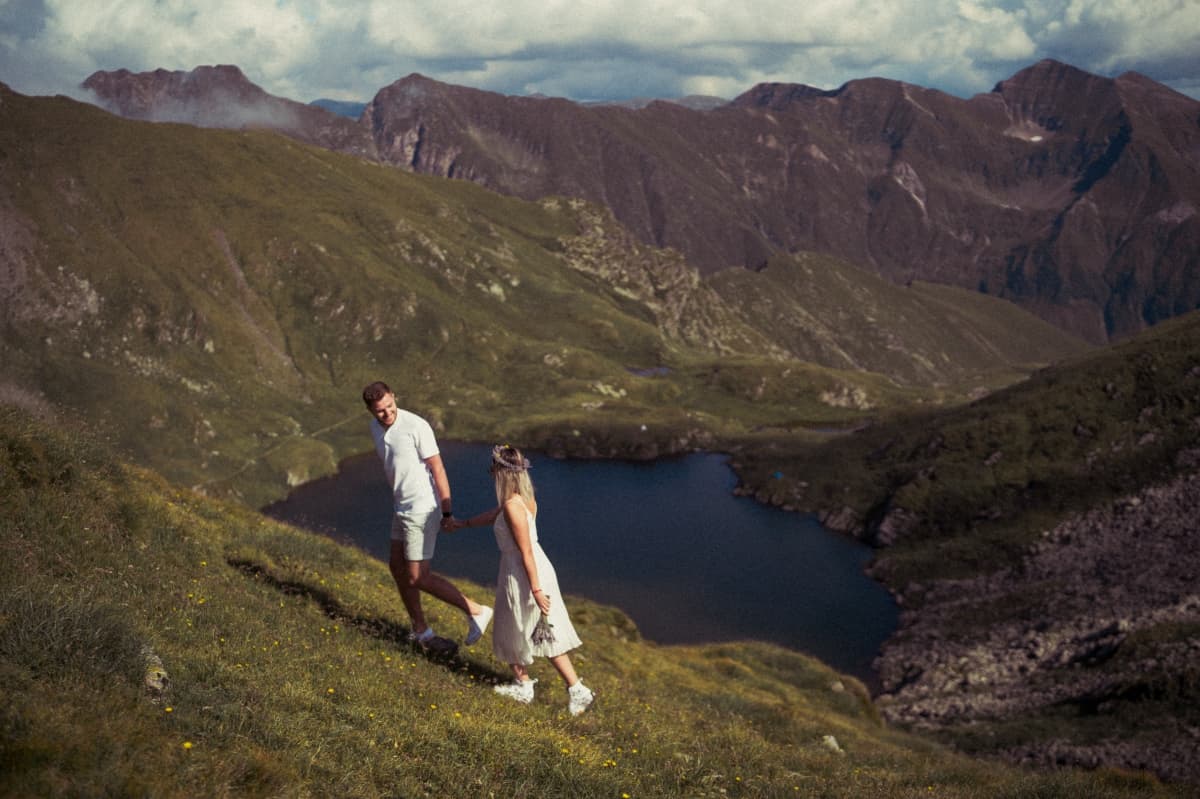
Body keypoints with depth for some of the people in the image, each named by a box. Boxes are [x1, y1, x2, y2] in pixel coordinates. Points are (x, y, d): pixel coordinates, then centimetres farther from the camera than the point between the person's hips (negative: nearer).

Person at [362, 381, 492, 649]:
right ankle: (421, 630, 31)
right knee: (397, 567, 18)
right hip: (402, 507, 9)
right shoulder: (376, 428, 4)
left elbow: (438, 469, -18)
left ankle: (476, 611, 1)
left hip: (422, 510, -9)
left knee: (418, 577, -8)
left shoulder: (416, 426, -22)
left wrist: (447, 512, -16)